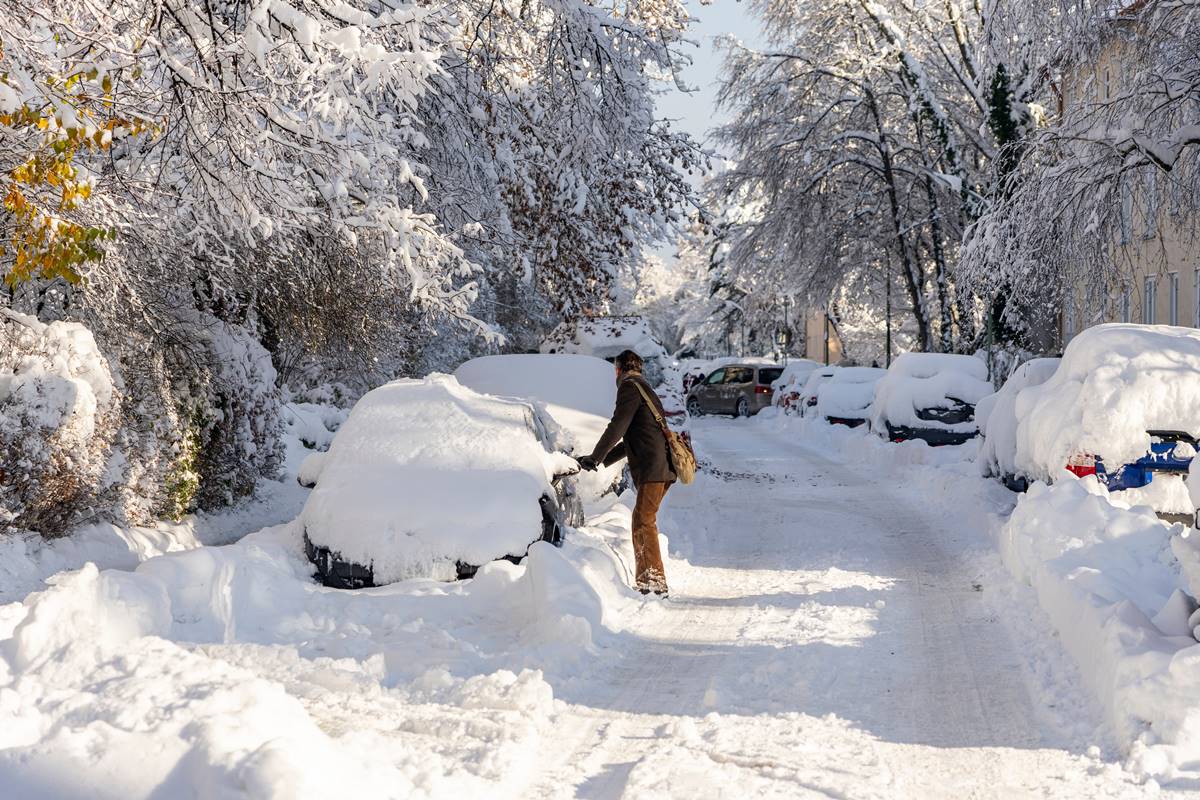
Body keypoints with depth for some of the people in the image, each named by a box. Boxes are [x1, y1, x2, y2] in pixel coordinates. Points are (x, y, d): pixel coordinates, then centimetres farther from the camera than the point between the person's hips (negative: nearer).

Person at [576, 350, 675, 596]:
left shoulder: (630, 386, -1)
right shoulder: (644, 389, 30)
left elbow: (617, 426, -10)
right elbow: (630, 441, 33)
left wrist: (595, 457, -6)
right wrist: (600, 461, 34)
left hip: (653, 466, -10)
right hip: (662, 468, 10)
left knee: (644, 522, -13)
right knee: (642, 522, 13)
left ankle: (655, 582, -18)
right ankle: (645, 579, 16)